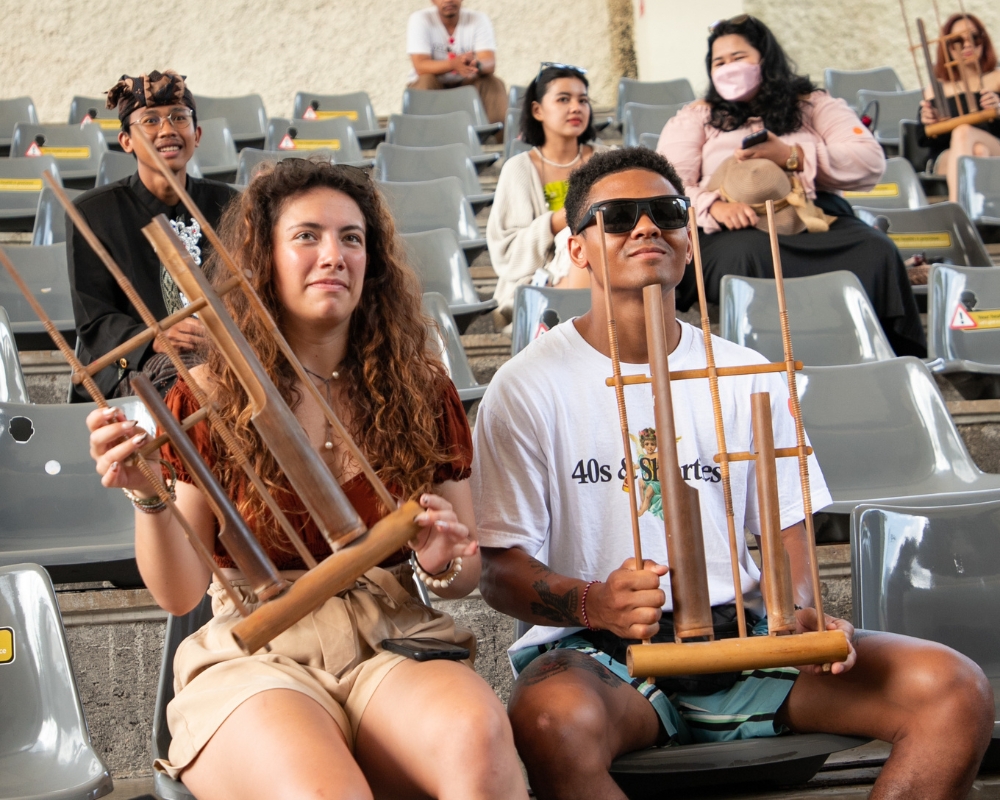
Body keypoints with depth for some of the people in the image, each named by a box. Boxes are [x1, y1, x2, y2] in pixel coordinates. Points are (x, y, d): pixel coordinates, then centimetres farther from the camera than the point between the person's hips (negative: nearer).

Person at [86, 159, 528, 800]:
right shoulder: (207, 399, 4)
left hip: (394, 649, 2)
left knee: (479, 734, -34)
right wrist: (150, 498, -16)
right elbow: (180, 593, 2)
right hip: (255, 657, -2)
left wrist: (442, 562, -9)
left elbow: (468, 576, 14)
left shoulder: (422, 391, 9)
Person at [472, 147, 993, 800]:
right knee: (550, 721, -41)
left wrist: (800, 612, -10)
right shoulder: (529, 387, 0)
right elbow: (501, 570, -4)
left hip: (743, 636, 4)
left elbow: (790, 533, 14)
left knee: (955, 689, -17)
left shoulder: (747, 378, 11)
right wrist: (594, 604, -26)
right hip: (597, 650, -4)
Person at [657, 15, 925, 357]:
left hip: (819, 217, 1)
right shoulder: (696, 118, 21)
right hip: (737, 227, -1)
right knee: (746, 257, -39)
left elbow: (872, 163, 6)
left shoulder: (814, 105, 22)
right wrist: (714, 206, -17)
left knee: (877, 252, -30)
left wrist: (791, 156, -7)